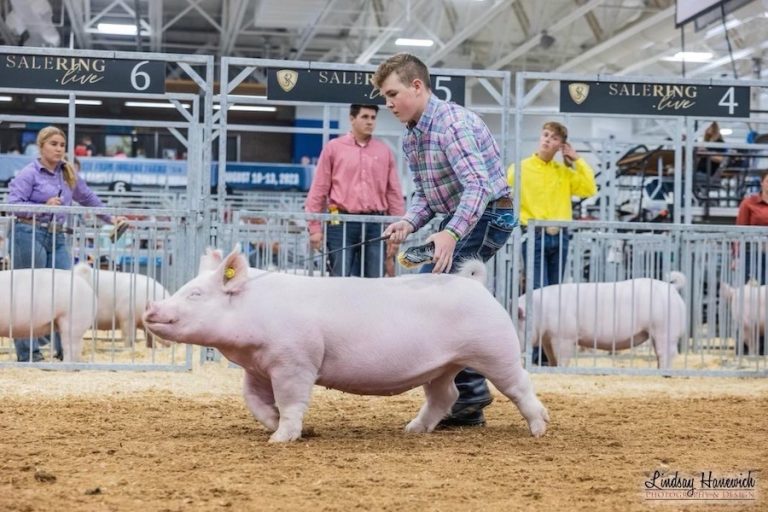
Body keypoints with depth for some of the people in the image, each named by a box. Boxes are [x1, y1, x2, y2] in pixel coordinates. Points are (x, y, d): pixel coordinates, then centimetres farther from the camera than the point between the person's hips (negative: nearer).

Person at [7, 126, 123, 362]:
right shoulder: (29, 173, -5)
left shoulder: (68, 173, 14)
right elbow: (13, 204, -12)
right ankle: (28, 352, 5)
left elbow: (88, 198, 26)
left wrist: (109, 218, 27)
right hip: (30, 234, -6)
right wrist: (44, 206, -20)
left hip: (57, 236, 6)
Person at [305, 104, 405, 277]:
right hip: (341, 223, -2)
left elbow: (394, 193, 12)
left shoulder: (385, 151, 12)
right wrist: (315, 228, -1)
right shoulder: (333, 148, 5)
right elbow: (319, 190, 4)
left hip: (375, 224, 2)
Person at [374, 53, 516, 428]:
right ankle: (467, 405, 10)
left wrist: (451, 233, -44)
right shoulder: (411, 137, 9)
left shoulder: (453, 123, -21)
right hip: (457, 217, 10)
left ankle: (470, 390, -11)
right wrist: (409, 222, -9)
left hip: (488, 213, -10)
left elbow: (477, 184, -31)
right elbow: (424, 193, 13)